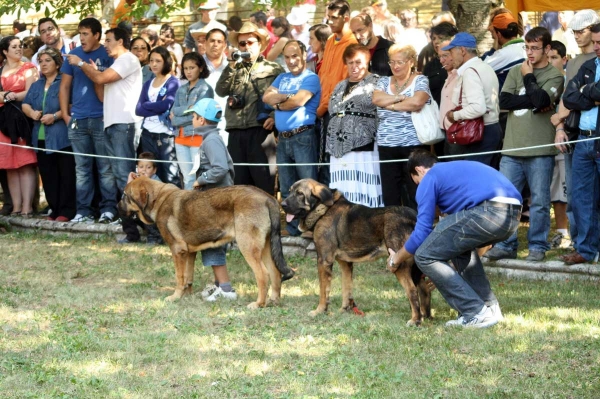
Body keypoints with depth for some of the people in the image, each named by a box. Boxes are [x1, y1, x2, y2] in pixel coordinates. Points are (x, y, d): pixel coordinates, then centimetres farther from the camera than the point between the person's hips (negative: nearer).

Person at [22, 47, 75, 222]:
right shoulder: (36, 85, 19)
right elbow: (25, 104, 17)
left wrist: (55, 116, -18)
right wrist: (32, 113, -5)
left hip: (62, 137, -7)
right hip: (41, 138, 7)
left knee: (66, 176, -5)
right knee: (48, 176, 7)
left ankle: (66, 211, -4)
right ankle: (54, 210, 13)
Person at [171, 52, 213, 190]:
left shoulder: (205, 89, -3)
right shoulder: (181, 89, 15)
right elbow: (173, 112, 7)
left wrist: (179, 112, -4)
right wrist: (188, 109, -9)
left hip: (198, 137, -6)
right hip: (181, 137, 6)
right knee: (187, 179, 7)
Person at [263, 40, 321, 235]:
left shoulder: (311, 78, -2)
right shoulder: (282, 78, 19)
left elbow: (298, 101, -15)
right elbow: (266, 97, 6)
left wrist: (278, 103, 1)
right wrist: (285, 96, -9)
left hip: (303, 136, -7)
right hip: (283, 138, 7)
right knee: (287, 188, 9)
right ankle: (293, 229, 15)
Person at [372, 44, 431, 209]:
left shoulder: (420, 81, 0)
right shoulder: (384, 82, 14)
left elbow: (417, 102, -18)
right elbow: (376, 99, -5)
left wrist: (390, 105, -7)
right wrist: (401, 97, -9)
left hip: (413, 145, -5)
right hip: (386, 146, 5)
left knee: (414, 195, -3)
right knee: (389, 194, 4)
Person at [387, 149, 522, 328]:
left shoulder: (429, 179, 12)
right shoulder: (459, 168, 36)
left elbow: (421, 234, 7)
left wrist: (396, 260, 25)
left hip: (489, 212, -9)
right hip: (514, 215, 9)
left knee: (425, 256, 3)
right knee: (460, 245, 34)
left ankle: (476, 313, -1)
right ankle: (490, 307, 26)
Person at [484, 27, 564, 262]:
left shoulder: (555, 76, 2)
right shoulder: (516, 72, 13)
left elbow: (540, 99, -16)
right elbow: (504, 101, 0)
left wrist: (528, 77, -1)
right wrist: (534, 102, -9)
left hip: (540, 151, -3)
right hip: (512, 148, 3)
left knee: (539, 201, 0)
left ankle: (538, 246, 10)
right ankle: (506, 245, 13)